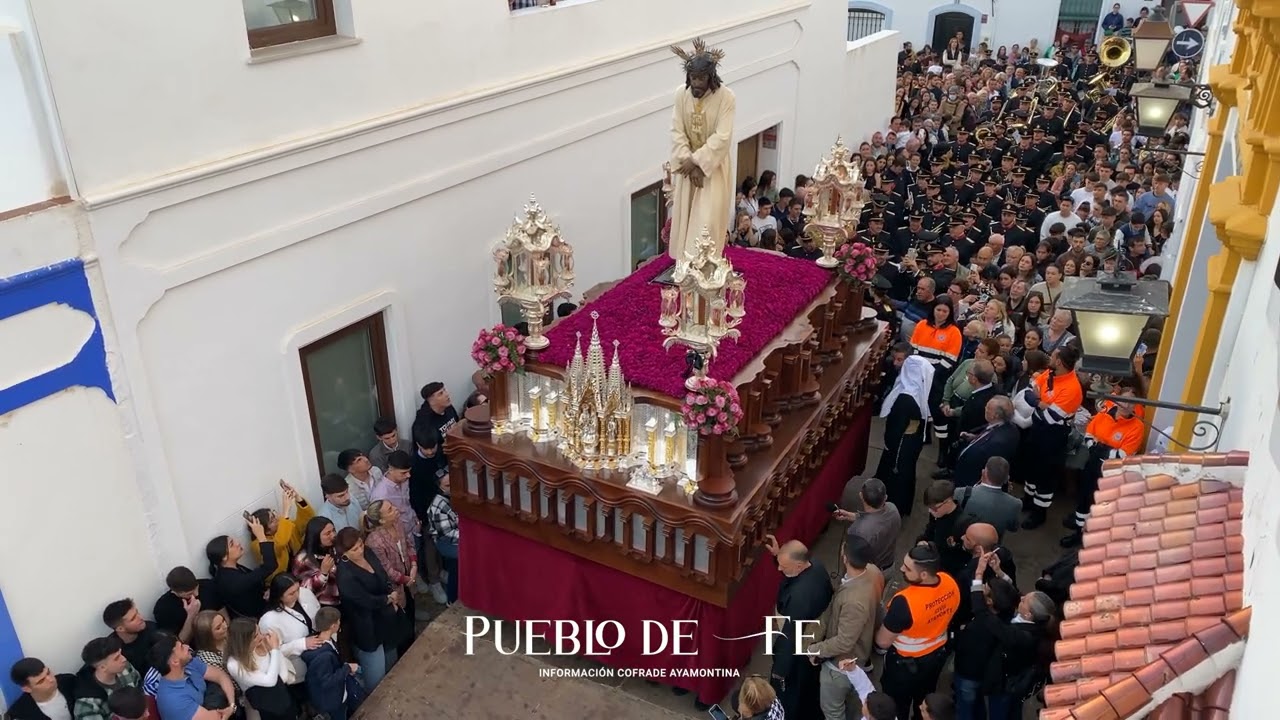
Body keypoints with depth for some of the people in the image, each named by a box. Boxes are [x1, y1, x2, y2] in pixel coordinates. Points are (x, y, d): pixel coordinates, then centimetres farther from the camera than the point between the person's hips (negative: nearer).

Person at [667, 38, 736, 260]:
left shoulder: (726, 97, -17)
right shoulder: (682, 94, -6)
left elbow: (722, 137, -20)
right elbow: (677, 132, -6)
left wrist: (696, 161, -21)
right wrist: (689, 162, -16)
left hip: (713, 167, -4)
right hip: (688, 165, 4)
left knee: (707, 221, -6)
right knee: (684, 219, 7)